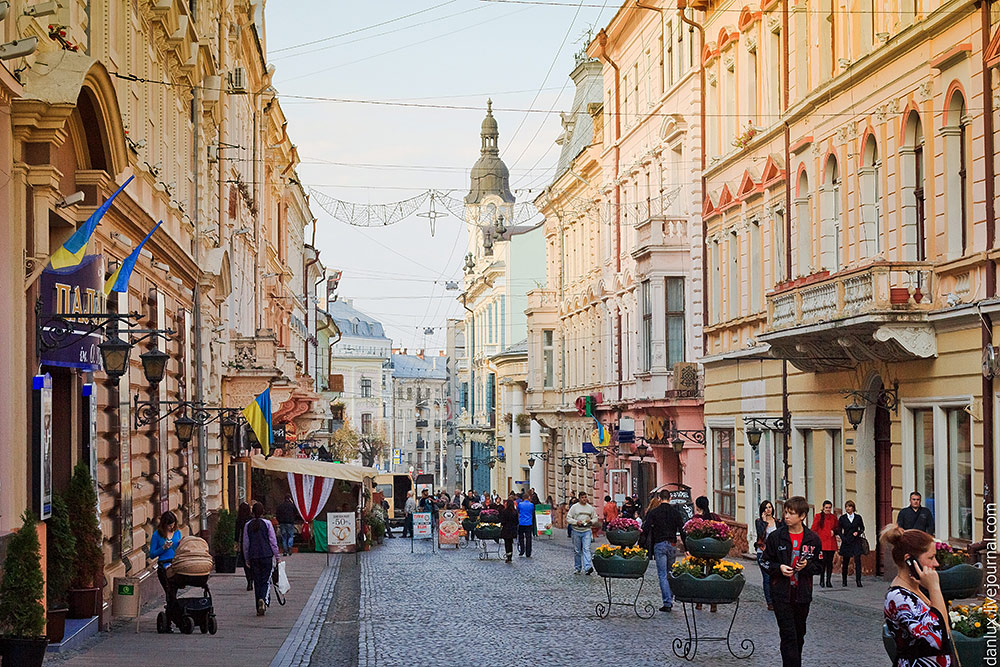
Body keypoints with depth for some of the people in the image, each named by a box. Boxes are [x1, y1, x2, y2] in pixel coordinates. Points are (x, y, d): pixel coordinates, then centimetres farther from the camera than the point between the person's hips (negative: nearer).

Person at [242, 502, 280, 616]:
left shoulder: (248, 525, 4)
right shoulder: (267, 524, -3)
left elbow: (245, 544, 7)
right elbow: (273, 542, -2)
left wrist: (247, 559, 16)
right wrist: (277, 557, 5)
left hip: (253, 557, 2)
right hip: (267, 555, -2)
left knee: (257, 581, 9)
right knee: (266, 580, 2)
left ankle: (259, 608, 7)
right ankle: (263, 599, -25)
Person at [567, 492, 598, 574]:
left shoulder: (590, 507, 8)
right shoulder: (574, 507, 1)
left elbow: (595, 518, 15)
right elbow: (568, 518, -1)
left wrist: (591, 521, -6)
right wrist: (576, 522, -16)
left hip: (587, 531, 0)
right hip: (576, 531, 0)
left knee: (586, 549, -13)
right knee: (577, 551, 8)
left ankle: (588, 567, -23)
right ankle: (578, 568, 20)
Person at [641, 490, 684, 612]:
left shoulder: (653, 512, -3)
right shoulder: (675, 512, 4)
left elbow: (645, 529, -8)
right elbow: (682, 530, 5)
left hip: (659, 545, -3)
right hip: (672, 545, 3)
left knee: (663, 575, -3)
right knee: (670, 573, 16)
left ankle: (667, 603, -10)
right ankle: (670, 599, 17)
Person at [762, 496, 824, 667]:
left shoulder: (813, 539, 0)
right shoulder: (776, 536, -2)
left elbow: (819, 566, 7)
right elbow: (766, 561, 6)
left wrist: (807, 566, -14)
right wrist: (779, 568, -14)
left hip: (803, 594, 2)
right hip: (781, 593, -2)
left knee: (799, 635, 13)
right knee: (788, 635, -8)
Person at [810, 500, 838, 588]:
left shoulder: (834, 518, 14)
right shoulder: (818, 517, 3)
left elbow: (838, 528, 23)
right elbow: (813, 530, 2)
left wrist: (834, 531, 1)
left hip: (831, 544, 4)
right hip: (822, 543, -4)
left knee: (830, 562, 3)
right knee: (823, 561, -11)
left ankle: (828, 581, 9)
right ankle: (821, 581, -1)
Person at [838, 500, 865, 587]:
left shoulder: (858, 517, 4)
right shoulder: (842, 518, 3)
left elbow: (862, 528, 14)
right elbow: (839, 530, 5)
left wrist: (858, 532, -6)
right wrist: (844, 539, -8)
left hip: (856, 541, 0)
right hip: (846, 542, 0)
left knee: (857, 560, -10)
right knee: (845, 562, 5)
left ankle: (858, 581, -10)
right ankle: (844, 580, 17)